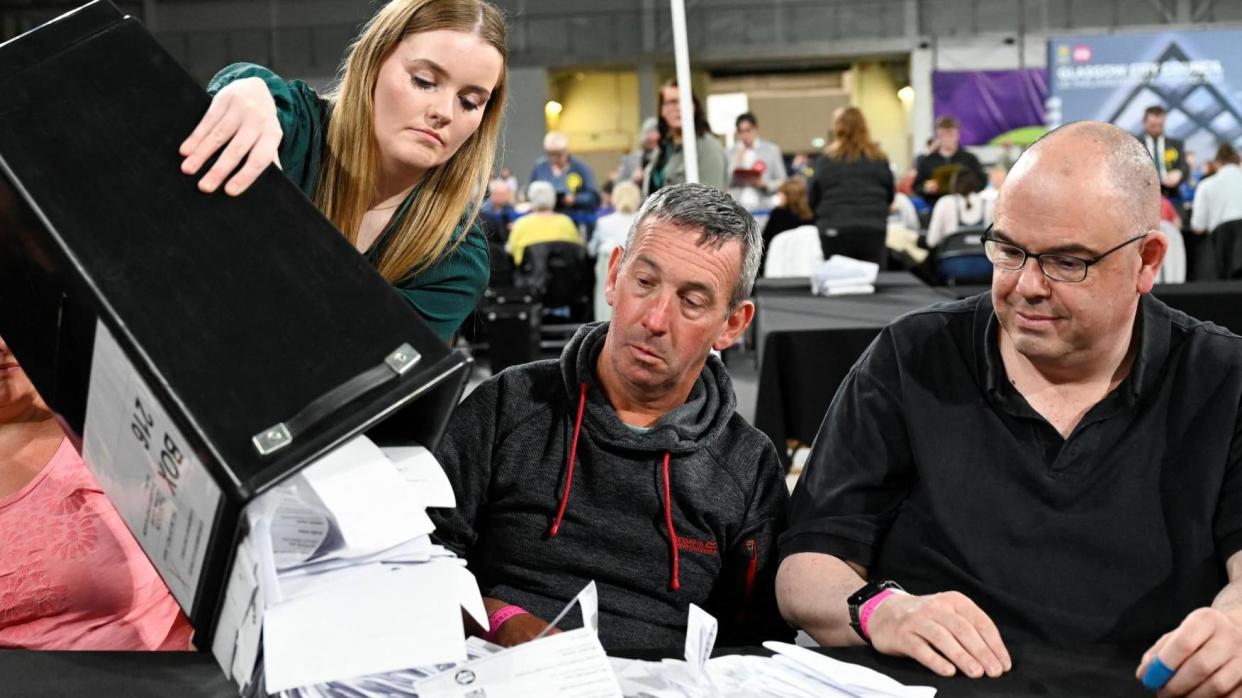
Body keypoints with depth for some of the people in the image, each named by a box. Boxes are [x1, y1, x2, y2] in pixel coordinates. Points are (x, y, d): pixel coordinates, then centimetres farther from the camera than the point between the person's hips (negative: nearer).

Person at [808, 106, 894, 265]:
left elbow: (812, 199, 2)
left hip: (836, 232, -1)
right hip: (873, 231, 2)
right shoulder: (879, 159, 3)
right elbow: (890, 196, 12)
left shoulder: (826, 160, -2)